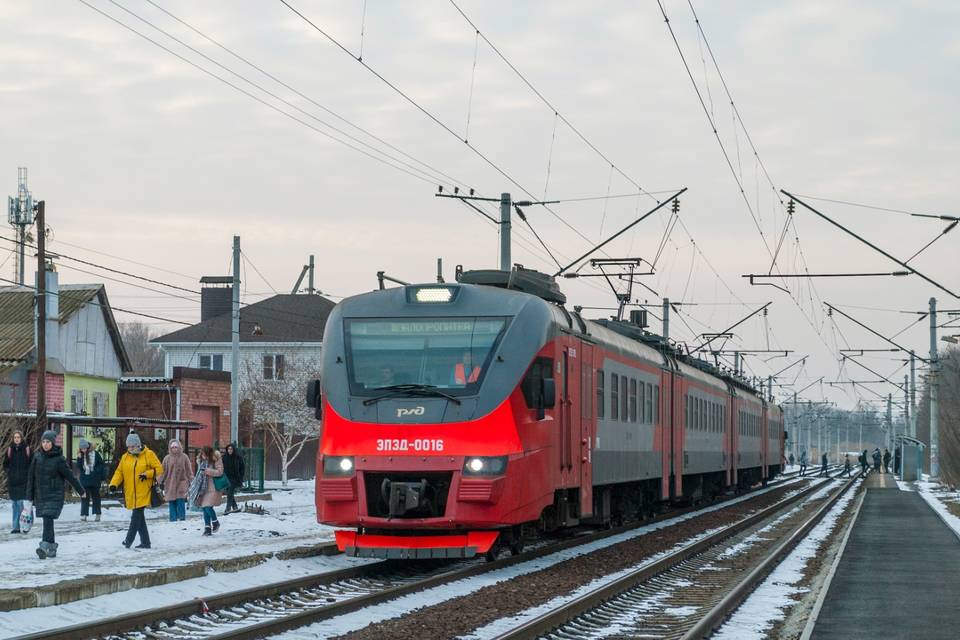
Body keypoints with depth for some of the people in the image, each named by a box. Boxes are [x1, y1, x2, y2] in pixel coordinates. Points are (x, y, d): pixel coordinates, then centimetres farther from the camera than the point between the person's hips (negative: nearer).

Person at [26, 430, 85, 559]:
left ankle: (45, 546, -25)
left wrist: (81, 491, 9)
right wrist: (29, 497, 7)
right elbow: (31, 477, 8)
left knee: (48, 519, -17)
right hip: (40, 495, 4)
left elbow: (70, 476, 1)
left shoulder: (59, 459, -6)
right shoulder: (37, 457, 5)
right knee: (47, 522, 7)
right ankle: (52, 548, 16)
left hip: (55, 495, -4)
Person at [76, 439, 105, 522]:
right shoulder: (81, 455, 2)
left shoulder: (95, 453, -7)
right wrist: (79, 459, -15)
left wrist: (103, 476, -4)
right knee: (85, 497, -1)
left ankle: (97, 514, 15)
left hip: (95, 479, -2)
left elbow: (102, 465, -3)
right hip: (84, 479, 2)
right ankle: (83, 514, -2)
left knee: (95, 496, 8)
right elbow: (79, 467, -2)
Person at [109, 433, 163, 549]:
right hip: (131, 494, 5)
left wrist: (147, 474, -16)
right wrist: (114, 483, -5)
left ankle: (129, 540, -7)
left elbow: (159, 469, -1)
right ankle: (145, 542, 14)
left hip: (143, 493, -5)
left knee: (136, 516, -11)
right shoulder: (125, 457, 11)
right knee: (139, 517, 8)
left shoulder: (148, 455, -2)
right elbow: (119, 472, 11)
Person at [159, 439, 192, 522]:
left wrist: (190, 482, 4)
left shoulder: (184, 457, 4)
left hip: (181, 483, -2)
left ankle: (182, 518, 0)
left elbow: (189, 471, 7)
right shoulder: (167, 458, 7)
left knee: (181, 501, -9)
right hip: (170, 484, 2)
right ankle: (173, 518, 6)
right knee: (172, 503, 1)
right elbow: (163, 471, 6)